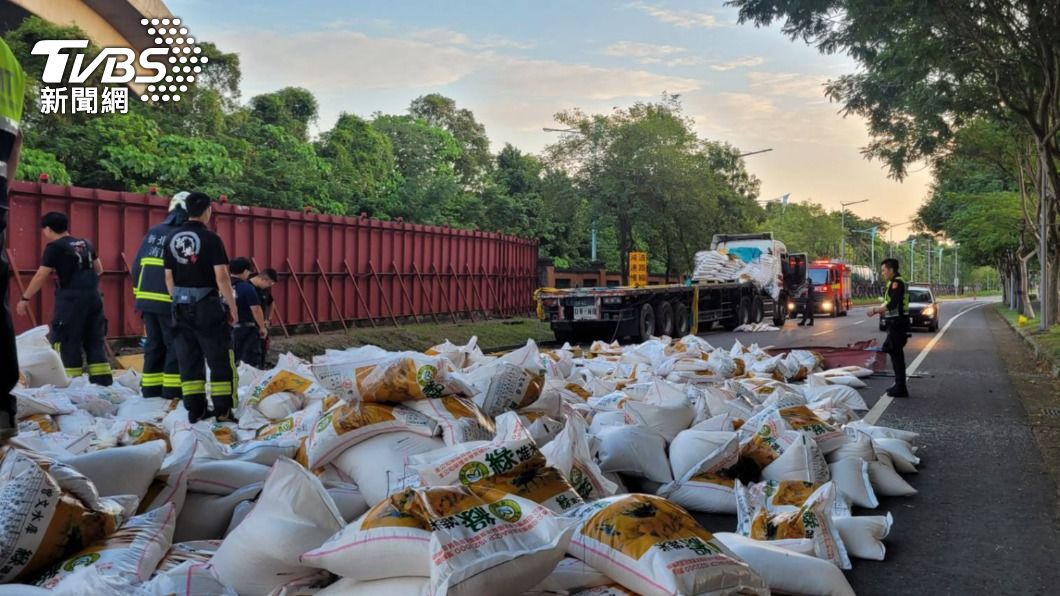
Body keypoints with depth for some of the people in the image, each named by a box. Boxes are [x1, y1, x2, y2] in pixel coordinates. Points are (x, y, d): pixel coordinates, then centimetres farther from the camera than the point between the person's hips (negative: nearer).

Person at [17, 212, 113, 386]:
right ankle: (102, 380, 9)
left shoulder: (55, 247, -5)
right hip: (93, 296, 6)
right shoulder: (85, 244, 14)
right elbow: (99, 270, 22)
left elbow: (41, 276, -5)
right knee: (95, 340, 9)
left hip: (71, 298, -6)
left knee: (67, 341, 1)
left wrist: (25, 298, 3)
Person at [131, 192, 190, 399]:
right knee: (174, 345, 1)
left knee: (153, 344, 14)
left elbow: (137, 265, 13)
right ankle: (172, 391, 0)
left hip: (147, 298, 6)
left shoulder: (153, 232, 12)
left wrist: (139, 292, 20)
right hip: (171, 301, -6)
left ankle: (151, 390, 17)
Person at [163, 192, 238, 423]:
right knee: (219, 358, 2)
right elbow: (221, 276, -15)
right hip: (207, 306, -5)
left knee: (188, 359, 10)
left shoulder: (172, 239, 5)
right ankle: (223, 410, 2)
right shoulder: (210, 239, -12)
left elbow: (169, 276, 9)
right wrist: (232, 305, -7)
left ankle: (195, 409, 12)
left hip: (181, 306, 6)